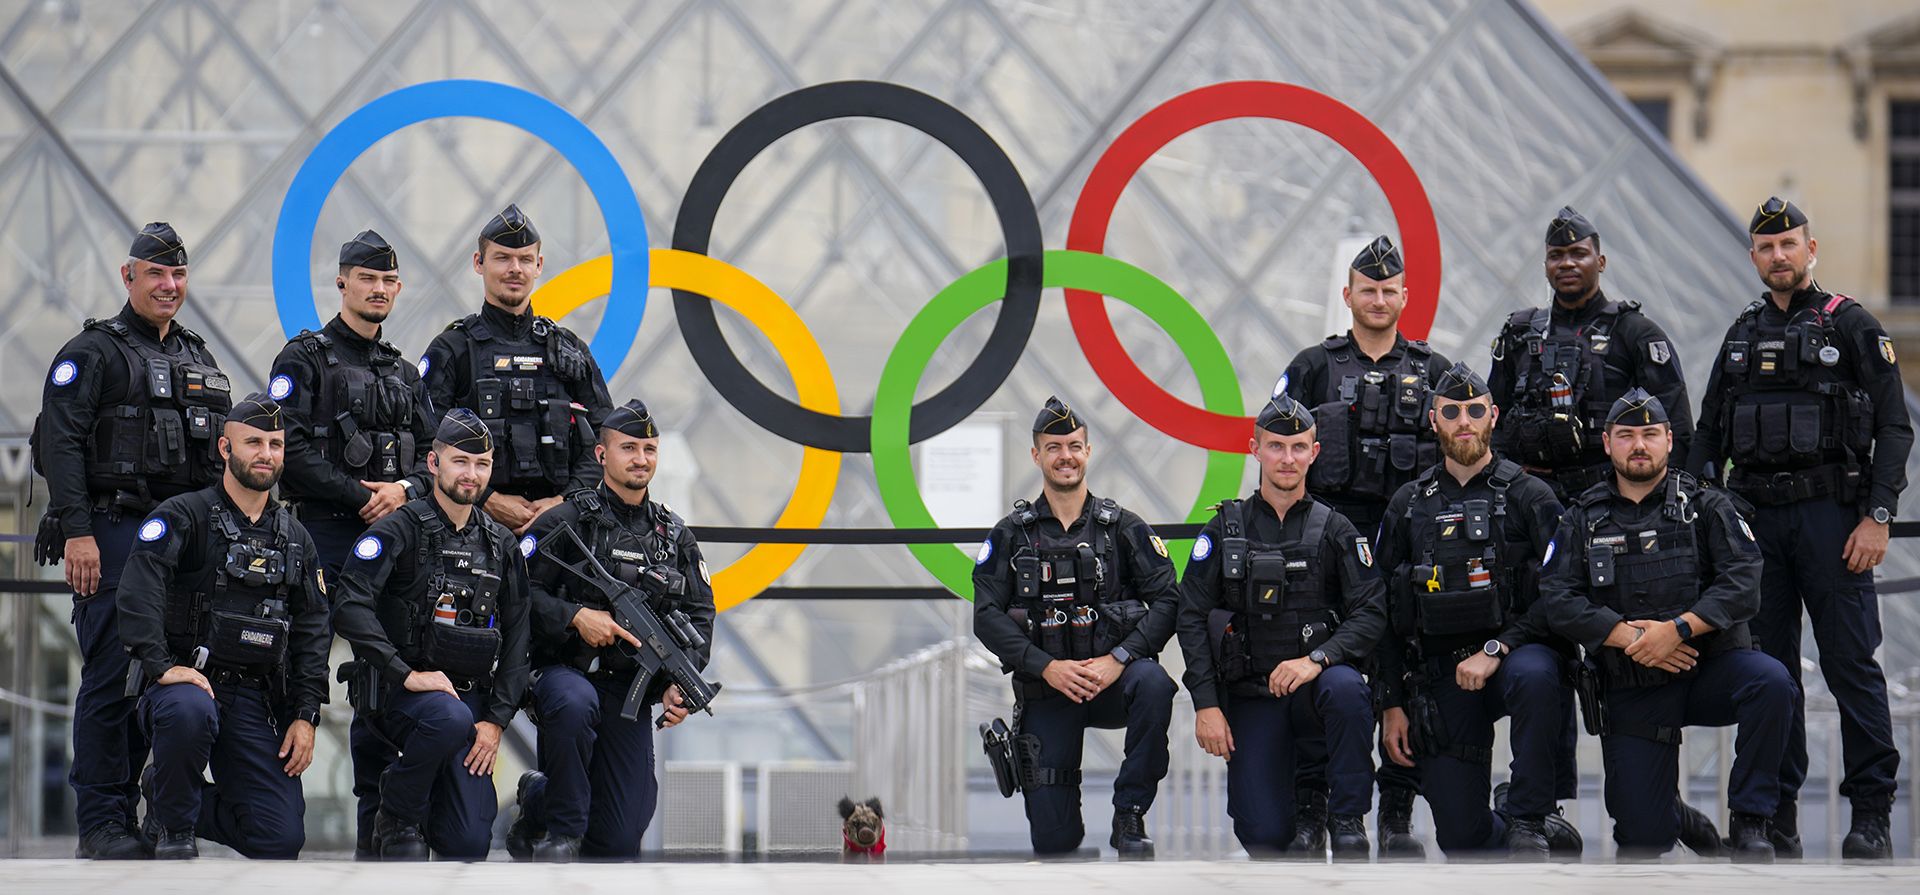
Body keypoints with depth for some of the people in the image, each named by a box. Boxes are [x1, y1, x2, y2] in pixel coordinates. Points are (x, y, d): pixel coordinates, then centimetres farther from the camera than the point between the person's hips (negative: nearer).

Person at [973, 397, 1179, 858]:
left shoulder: (1123, 528, 3)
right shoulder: (1011, 535, 4)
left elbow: (1166, 600, -6)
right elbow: (987, 616, -5)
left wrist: (1118, 659, -21)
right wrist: (1048, 666, -19)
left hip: (1112, 681, 0)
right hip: (1045, 691, 0)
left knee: (1153, 683, -38)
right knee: (1053, 841, -8)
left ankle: (1129, 816, -21)